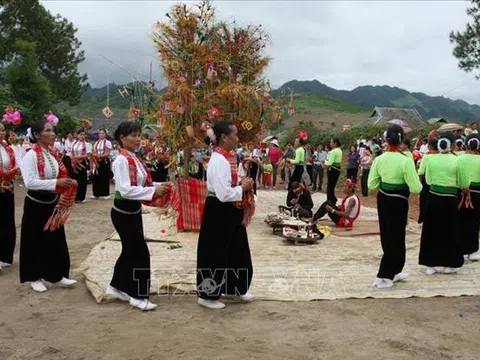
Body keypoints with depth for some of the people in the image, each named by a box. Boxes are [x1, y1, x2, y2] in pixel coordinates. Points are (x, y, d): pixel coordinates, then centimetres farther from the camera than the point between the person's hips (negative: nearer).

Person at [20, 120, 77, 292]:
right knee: (35, 241, 4)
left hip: (52, 203, 7)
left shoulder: (53, 154, 6)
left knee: (56, 239, 10)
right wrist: (56, 183, -28)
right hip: (36, 204, -7)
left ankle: (57, 275, 21)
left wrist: (67, 182, -5)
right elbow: (30, 182, -24)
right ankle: (34, 277, 18)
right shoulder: (31, 155, -16)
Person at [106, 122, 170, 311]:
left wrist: (158, 186, -3)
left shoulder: (134, 158, 8)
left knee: (130, 250, 18)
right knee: (140, 251, -4)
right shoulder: (121, 160, -21)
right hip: (123, 212, -9)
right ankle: (138, 296, 8)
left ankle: (117, 286, 34)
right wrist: (153, 191, -28)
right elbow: (125, 190, -28)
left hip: (134, 210, 9)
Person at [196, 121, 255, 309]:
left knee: (235, 252, 20)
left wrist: (243, 185, 2)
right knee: (215, 254, 2)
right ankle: (208, 295, 16)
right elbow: (224, 194, -28)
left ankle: (234, 288, 36)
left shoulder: (226, 157, 9)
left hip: (229, 212, 10)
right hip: (218, 213, -10)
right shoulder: (219, 161, -23)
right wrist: (243, 188, -15)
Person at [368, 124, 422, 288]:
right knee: (396, 238, 6)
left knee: (387, 236, 18)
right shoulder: (406, 161, -20)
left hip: (383, 200, 6)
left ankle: (393, 272, 31)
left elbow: (372, 184, 1)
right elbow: (416, 188, -19)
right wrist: (403, 183, 2)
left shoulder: (379, 159, -6)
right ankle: (383, 277, 6)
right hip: (398, 202, -5)